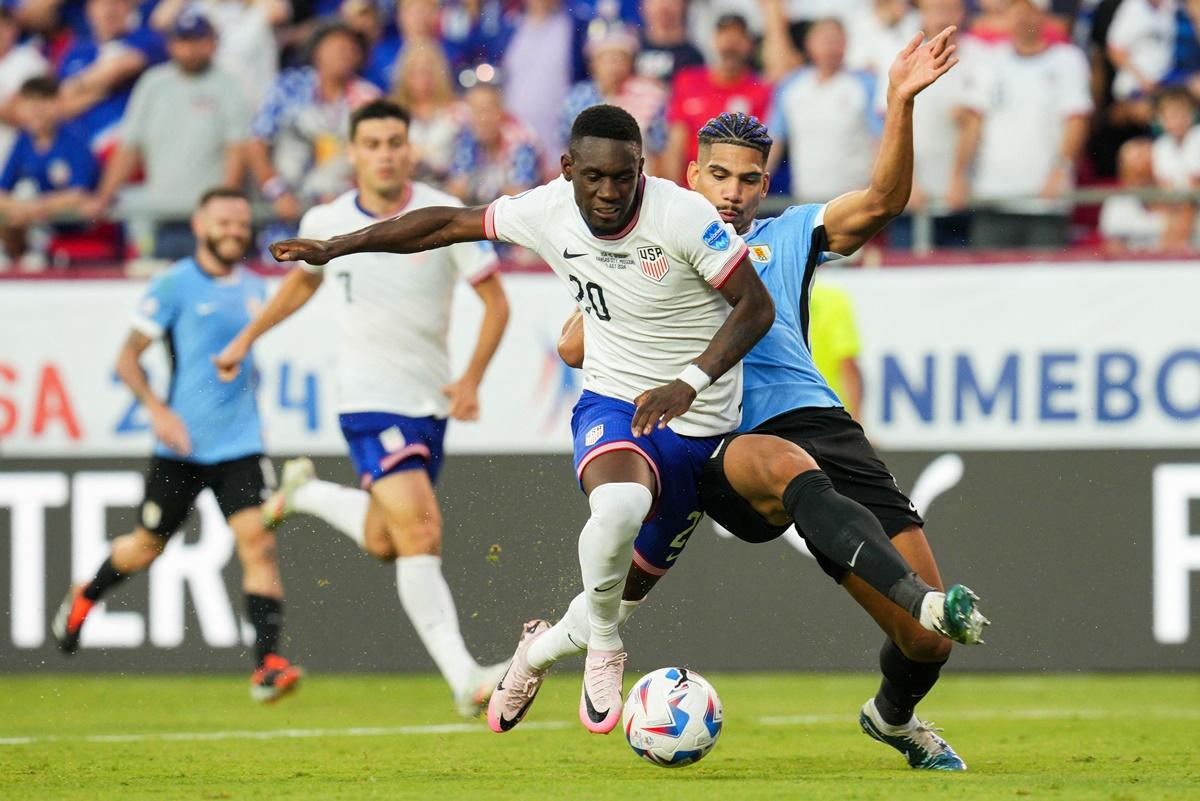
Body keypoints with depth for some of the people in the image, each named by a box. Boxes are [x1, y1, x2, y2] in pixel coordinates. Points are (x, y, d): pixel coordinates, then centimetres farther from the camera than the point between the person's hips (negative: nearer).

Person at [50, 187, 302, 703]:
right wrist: (157, 409, -19)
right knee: (149, 546, 12)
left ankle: (267, 664, -17)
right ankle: (86, 597, 43)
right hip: (181, 445, -3)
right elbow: (128, 358, -6)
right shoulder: (174, 285, -6)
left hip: (240, 444, 3)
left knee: (258, 543, -14)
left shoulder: (254, 288, 10)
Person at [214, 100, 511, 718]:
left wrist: (472, 380, -13)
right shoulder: (324, 223, -2)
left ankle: (306, 492, 40)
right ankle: (463, 678, -24)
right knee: (420, 532, -20)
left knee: (383, 543, 10)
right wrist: (247, 338, 24)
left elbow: (495, 300, -1)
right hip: (370, 400, -2)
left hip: (432, 402, 2)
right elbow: (303, 280, 21)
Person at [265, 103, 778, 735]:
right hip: (612, 404, 0)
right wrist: (335, 248, 7)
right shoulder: (548, 211, -9)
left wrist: (691, 382, -30)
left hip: (698, 425, 0)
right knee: (619, 505, -35)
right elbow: (450, 223, 6)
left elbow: (756, 306, -16)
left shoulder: (683, 216, -20)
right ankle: (603, 651, -11)